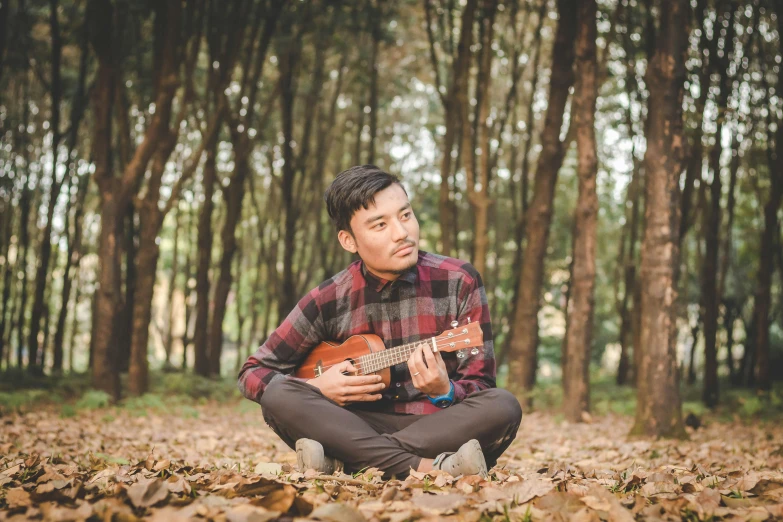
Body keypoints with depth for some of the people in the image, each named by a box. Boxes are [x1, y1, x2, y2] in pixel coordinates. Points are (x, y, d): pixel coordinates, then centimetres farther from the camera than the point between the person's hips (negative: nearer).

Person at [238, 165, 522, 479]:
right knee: (278, 395, -24)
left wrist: (444, 393, -26)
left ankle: (340, 460, -30)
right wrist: (315, 387, -13)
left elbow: (481, 386, -3)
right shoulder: (328, 301, -2)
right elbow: (252, 373, 5)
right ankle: (429, 467, -34)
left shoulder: (459, 282, -4)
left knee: (502, 407, -30)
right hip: (359, 428, 1)